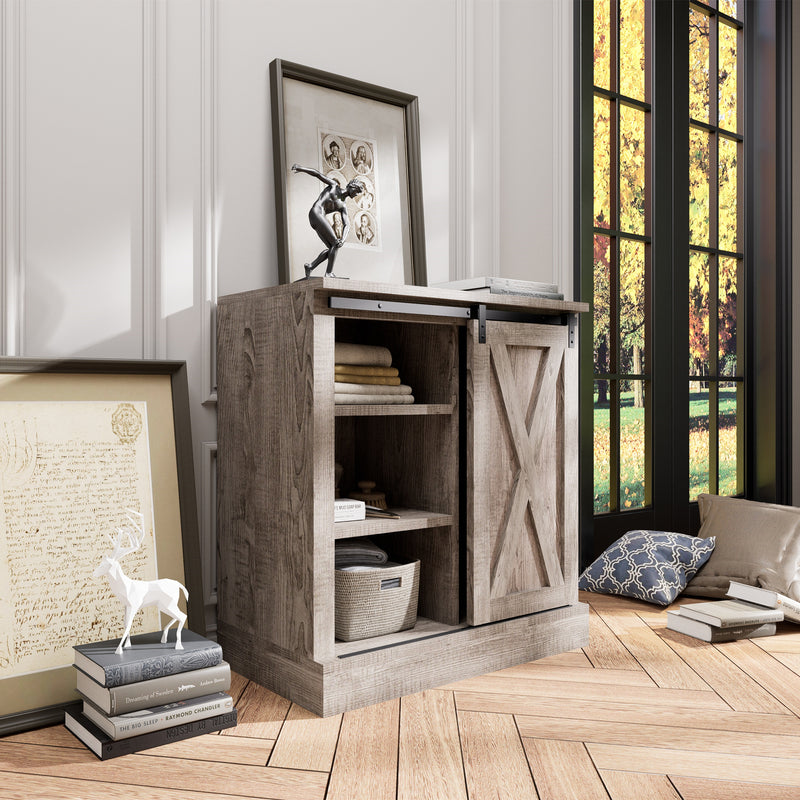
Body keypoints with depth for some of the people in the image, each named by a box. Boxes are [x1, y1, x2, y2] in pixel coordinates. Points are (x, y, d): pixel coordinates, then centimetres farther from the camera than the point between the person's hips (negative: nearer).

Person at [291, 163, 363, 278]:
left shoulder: (343, 206, 22)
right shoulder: (334, 185, 12)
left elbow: (347, 225, 9)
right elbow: (318, 174, 9)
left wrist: (343, 238, -11)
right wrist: (300, 168, -1)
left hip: (321, 217, 7)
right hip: (317, 213, -7)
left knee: (331, 247, 2)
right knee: (335, 243, -12)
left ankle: (310, 267, 1)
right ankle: (329, 272, -15)